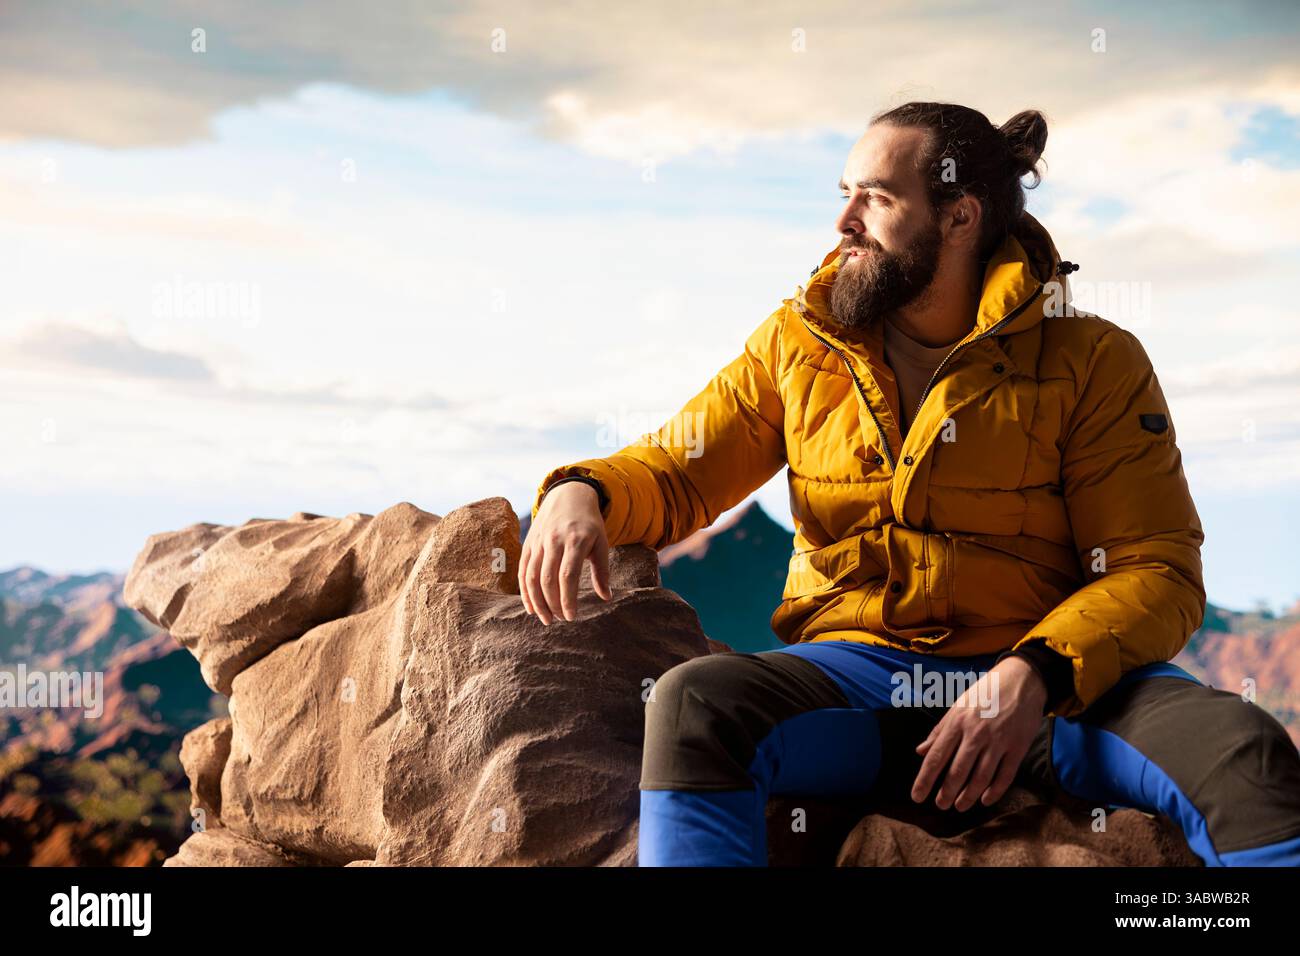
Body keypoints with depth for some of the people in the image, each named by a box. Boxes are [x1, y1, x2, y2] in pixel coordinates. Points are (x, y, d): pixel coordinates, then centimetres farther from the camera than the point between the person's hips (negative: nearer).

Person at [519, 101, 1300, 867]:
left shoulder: (1092, 362, 2)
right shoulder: (796, 342, 11)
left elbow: (1160, 570, -1)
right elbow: (675, 475, 16)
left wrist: (1034, 677, -20)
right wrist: (583, 490, -9)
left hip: (1054, 683, -1)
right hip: (854, 671, 2)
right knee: (693, 702, -30)